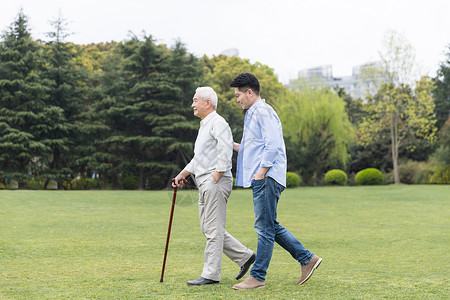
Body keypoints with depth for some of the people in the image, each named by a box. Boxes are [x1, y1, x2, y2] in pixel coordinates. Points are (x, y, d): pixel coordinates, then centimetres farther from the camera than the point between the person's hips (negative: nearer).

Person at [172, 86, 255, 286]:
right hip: (205, 185, 11)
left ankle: (211, 274, 0)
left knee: (213, 230, -6)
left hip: (215, 183, -11)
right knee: (208, 228, 11)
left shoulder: (218, 123, -9)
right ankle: (244, 256, 18)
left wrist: (216, 176, -21)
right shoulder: (204, 125, 23)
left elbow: (226, 150, -22)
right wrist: (183, 174, 24)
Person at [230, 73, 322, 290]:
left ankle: (257, 277, 0)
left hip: (267, 179, -10)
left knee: (264, 228, -5)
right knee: (271, 227, 12)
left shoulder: (263, 112, -10)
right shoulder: (252, 114, 22)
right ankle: (307, 259, 18)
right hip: (260, 179, 10)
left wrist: (261, 173, -18)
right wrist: (235, 146, 17)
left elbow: (272, 146, -19)